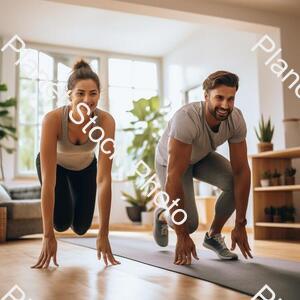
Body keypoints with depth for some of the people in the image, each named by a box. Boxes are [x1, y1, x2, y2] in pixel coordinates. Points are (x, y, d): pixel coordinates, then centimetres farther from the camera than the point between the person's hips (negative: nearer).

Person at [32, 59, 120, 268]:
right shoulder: (53, 119, -40)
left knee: (81, 227, 3)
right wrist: (48, 235, -40)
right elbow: (48, 181, -40)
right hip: (55, 164, -2)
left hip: (85, 166, 2)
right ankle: (64, 203, 19)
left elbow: (104, 179, -35)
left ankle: (75, 201, 38)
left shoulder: (106, 121, -35)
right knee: (62, 222, -18)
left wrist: (104, 233, -35)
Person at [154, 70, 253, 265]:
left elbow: (242, 170, -22)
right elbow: (174, 178, -41)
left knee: (237, 181, -22)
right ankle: (162, 216, 22)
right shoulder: (186, 119, -42)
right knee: (189, 223, -16)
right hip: (170, 161, -4)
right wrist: (182, 236, -38)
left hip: (202, 157, 5)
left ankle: (213, 236, 3)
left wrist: (240, 225, -24)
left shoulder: (236, 119, -26)